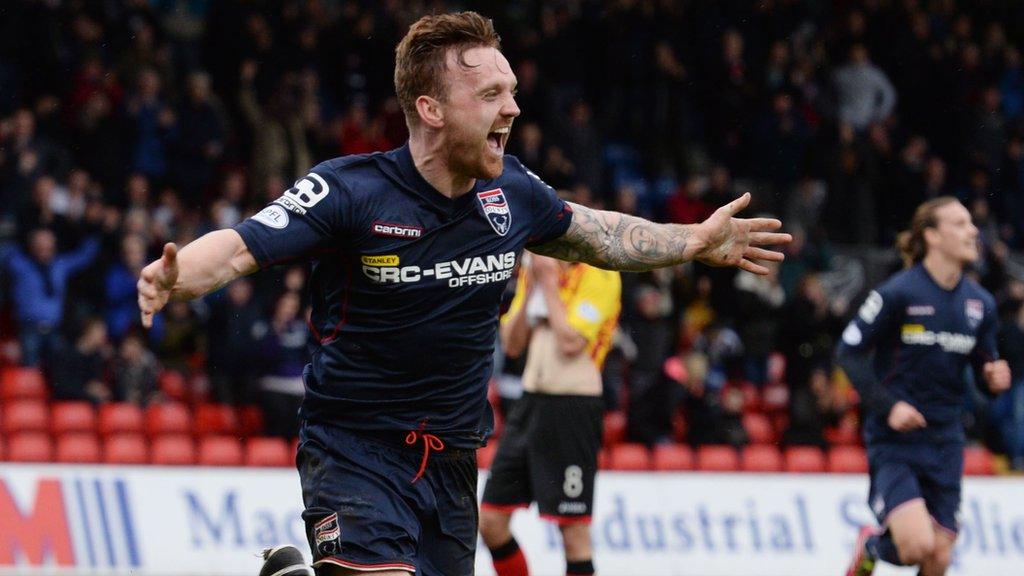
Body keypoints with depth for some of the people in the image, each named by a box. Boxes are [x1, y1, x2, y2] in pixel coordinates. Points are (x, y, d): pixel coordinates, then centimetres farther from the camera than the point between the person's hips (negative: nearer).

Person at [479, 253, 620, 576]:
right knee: (490, 520, 5)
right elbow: (512, 344, 11)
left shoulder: (600, 273, -8)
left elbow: (571, 342, -18)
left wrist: (549, 283, -11)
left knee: (573, 528, -4)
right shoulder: (538, 267, 14)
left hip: (573, 407, -7)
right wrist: (532, 285, 1)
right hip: (531, 402, 7)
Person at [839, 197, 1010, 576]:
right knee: (917, 545, -19)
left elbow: (984, 367, 15)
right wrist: (888, 405, -17)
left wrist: (994, 377, -9)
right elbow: (849, 351, -8)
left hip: (945, 444, 6)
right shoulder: (898, 293, -11)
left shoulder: (980, 303, 6)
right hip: (895, 441, -6)